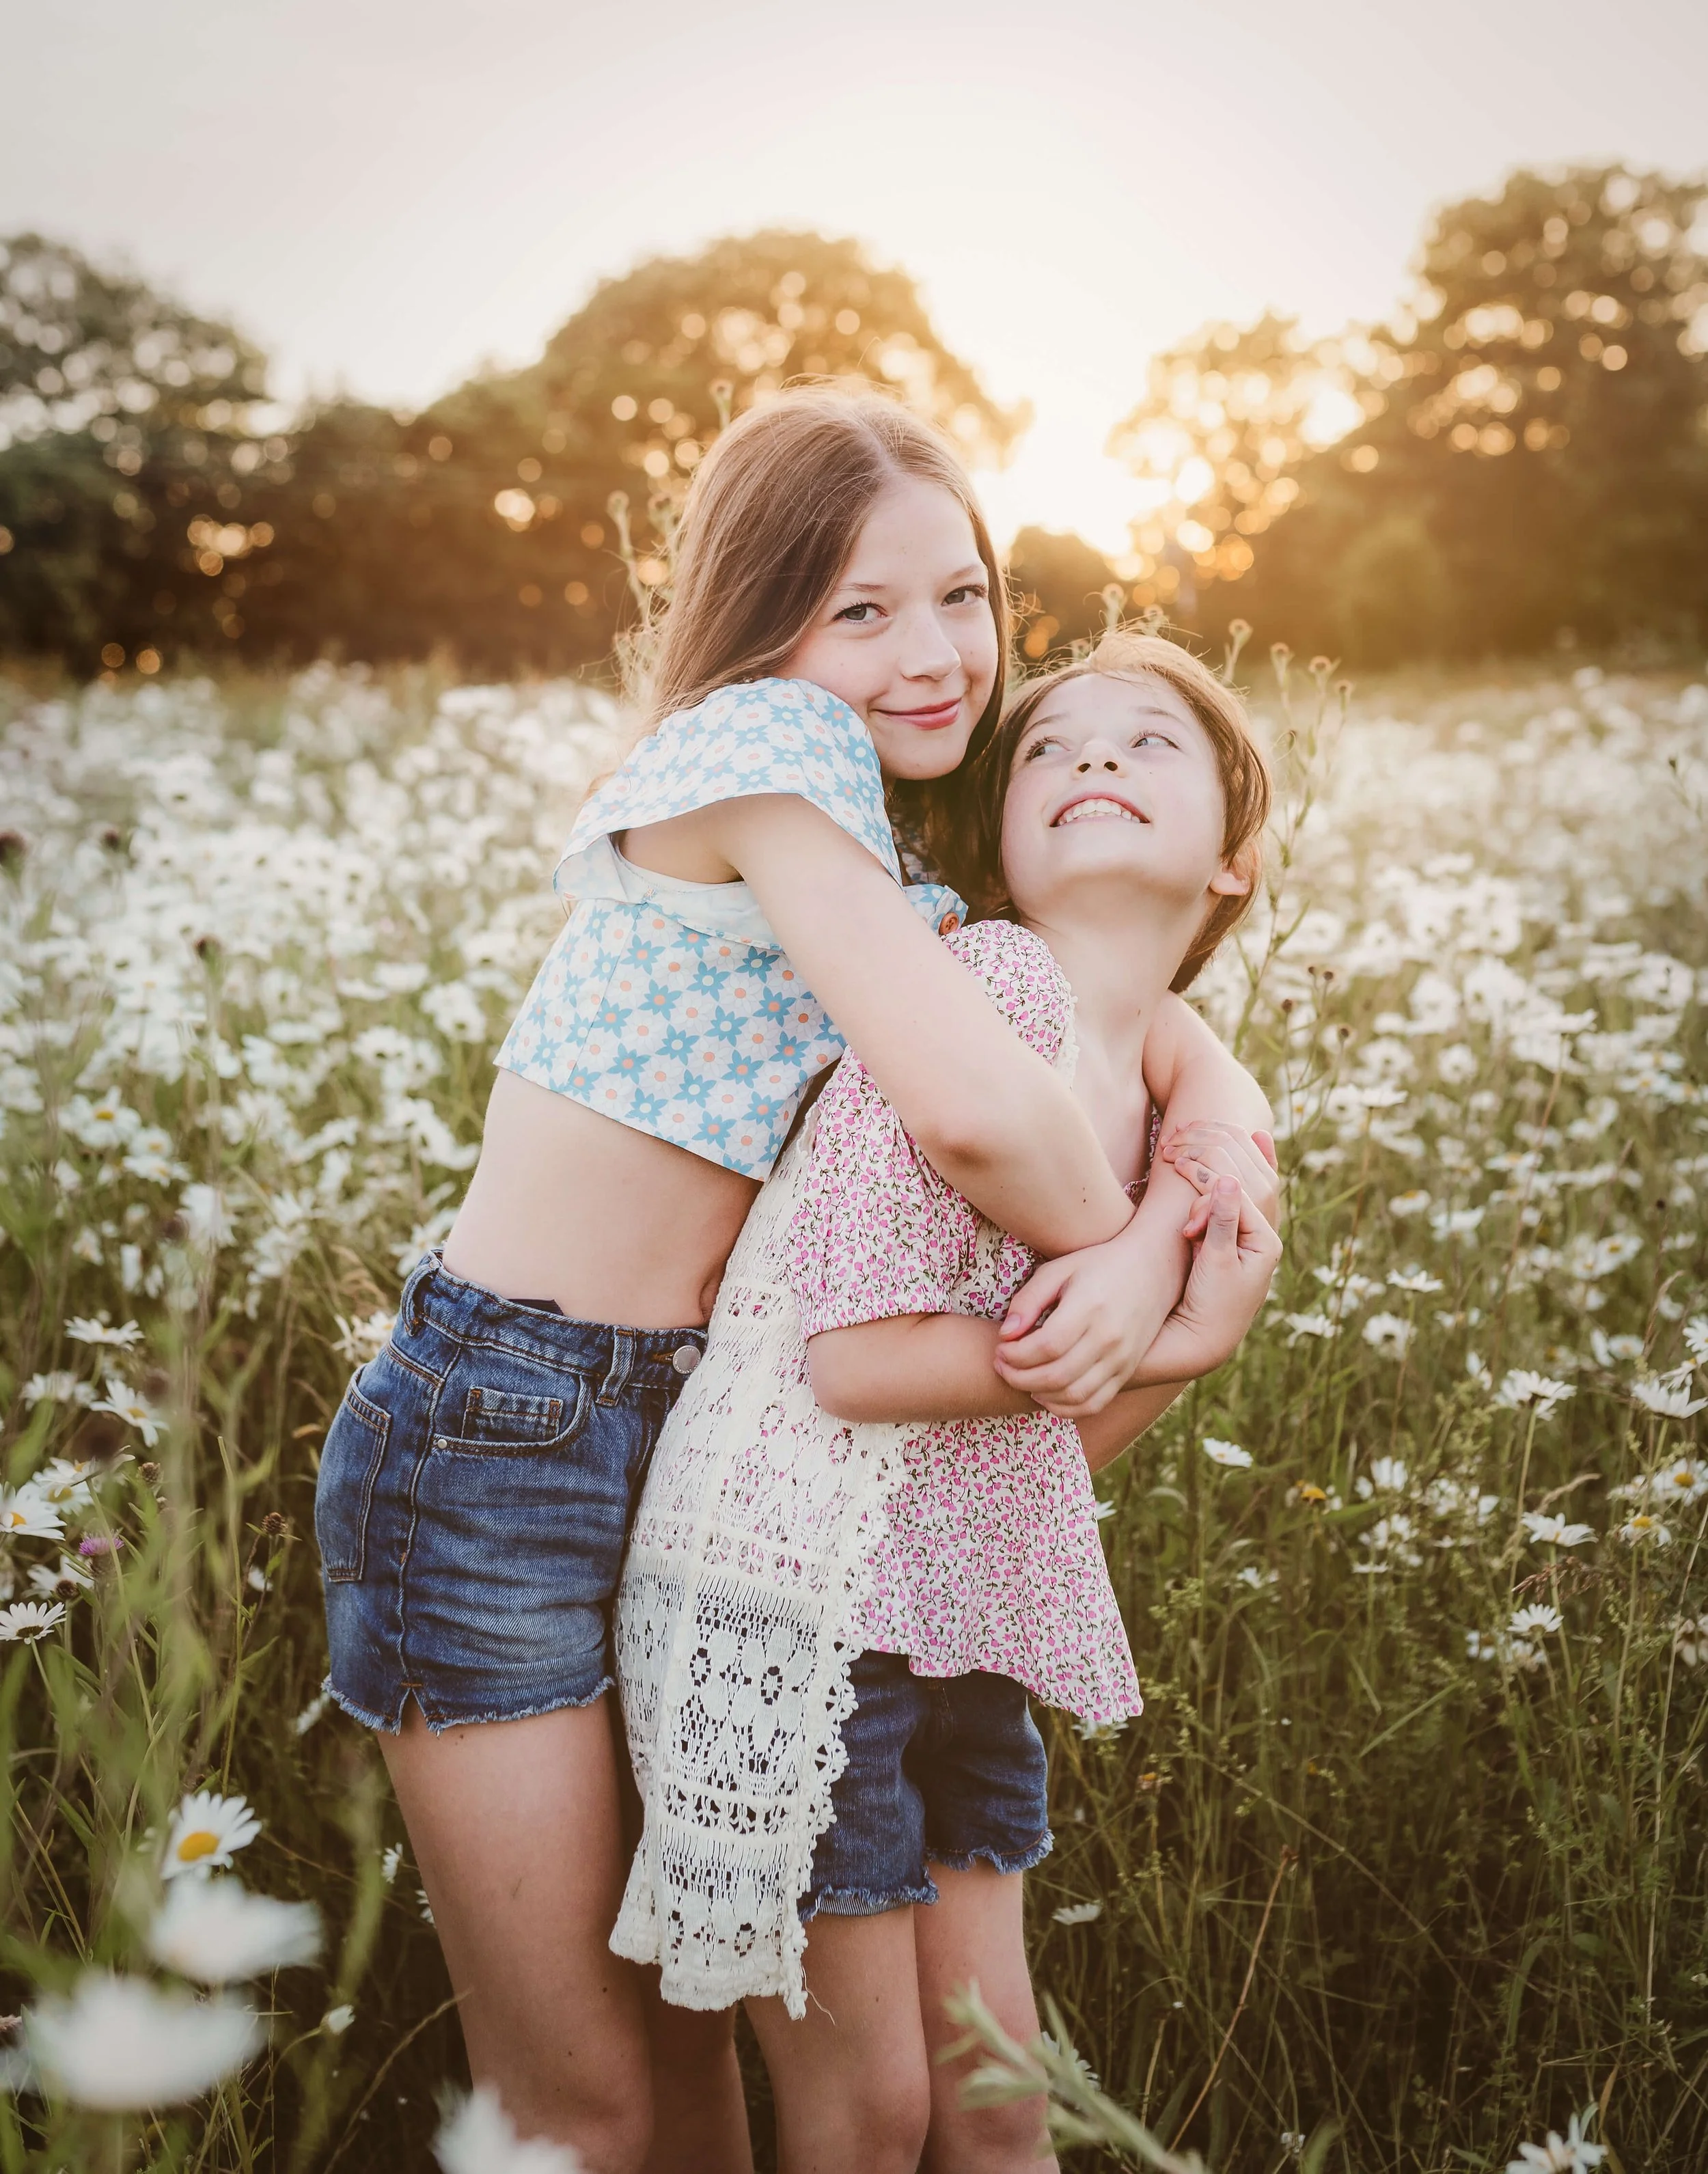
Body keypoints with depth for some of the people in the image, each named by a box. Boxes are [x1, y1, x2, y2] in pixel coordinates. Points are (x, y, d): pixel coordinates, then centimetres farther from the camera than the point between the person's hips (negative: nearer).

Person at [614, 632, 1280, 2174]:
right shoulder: (986, 979, -14)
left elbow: (1055, 1447, 10)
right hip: (798, 1594, -7)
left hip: (964, 1618, 8)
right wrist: (1172, 1337, -13)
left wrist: (1207, 1314, -4)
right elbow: (860, 1358, -20)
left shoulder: (1165, 1081, 10)